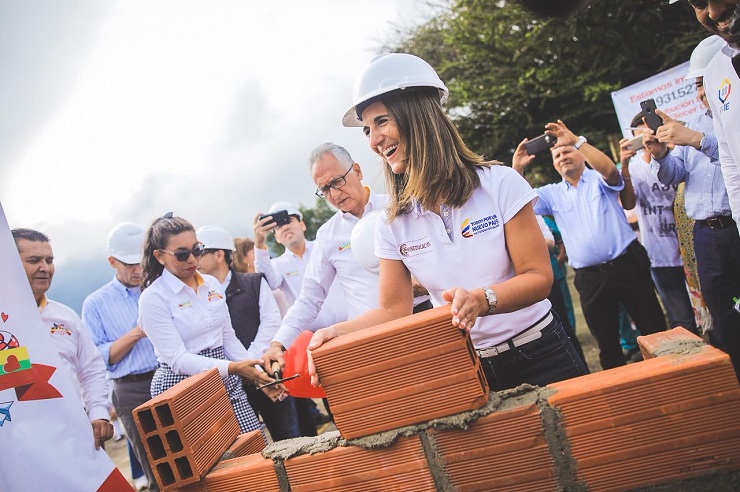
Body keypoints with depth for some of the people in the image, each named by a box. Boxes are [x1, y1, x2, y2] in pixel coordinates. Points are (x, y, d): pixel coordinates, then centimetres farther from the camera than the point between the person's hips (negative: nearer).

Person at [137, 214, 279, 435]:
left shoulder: (212, 284, 8)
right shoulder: (153, 298, -10)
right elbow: (177, 360, -17)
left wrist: (260, 375, 4)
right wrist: (233, 368, -29)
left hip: (227, 382, 6)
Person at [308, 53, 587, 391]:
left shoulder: (500, 184, -11)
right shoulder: (392, 224, -2)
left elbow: (539, 277, -13)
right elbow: (393, 310, -2)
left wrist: (482, 300, -32)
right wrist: (337, 332, -20)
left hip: (540, 358, -1)